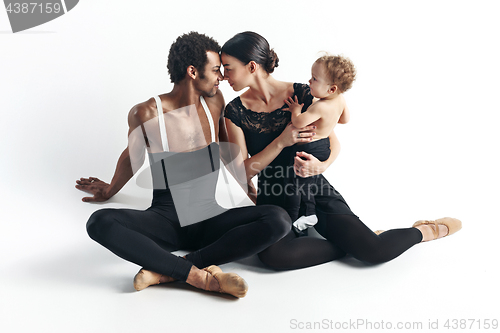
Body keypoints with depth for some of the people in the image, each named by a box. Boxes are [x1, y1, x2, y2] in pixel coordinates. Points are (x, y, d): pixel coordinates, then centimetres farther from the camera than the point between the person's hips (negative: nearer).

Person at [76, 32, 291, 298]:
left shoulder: (214, 101, 4)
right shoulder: (145, 113, -7)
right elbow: (132, 156, 14)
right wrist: (110, 191, 23)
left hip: (209, 218, 3)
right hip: (164, 218, -2)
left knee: (279, 220, -25)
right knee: (100, 223, -31)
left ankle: (168, 269, -28)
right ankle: (200, 276, -35)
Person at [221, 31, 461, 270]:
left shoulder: (302, 94, -7)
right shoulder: (235, 111, -3)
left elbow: (333, 143, 3)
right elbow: (244, 171, -5)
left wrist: (321, 166, -21)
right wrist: (280, 142, -19)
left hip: (317, 193, -1)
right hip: (274, 201, 1)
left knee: (376, 250, -19)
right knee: (273, 255, -33)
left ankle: (425, 230, 15)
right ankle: (353, 244, -12)